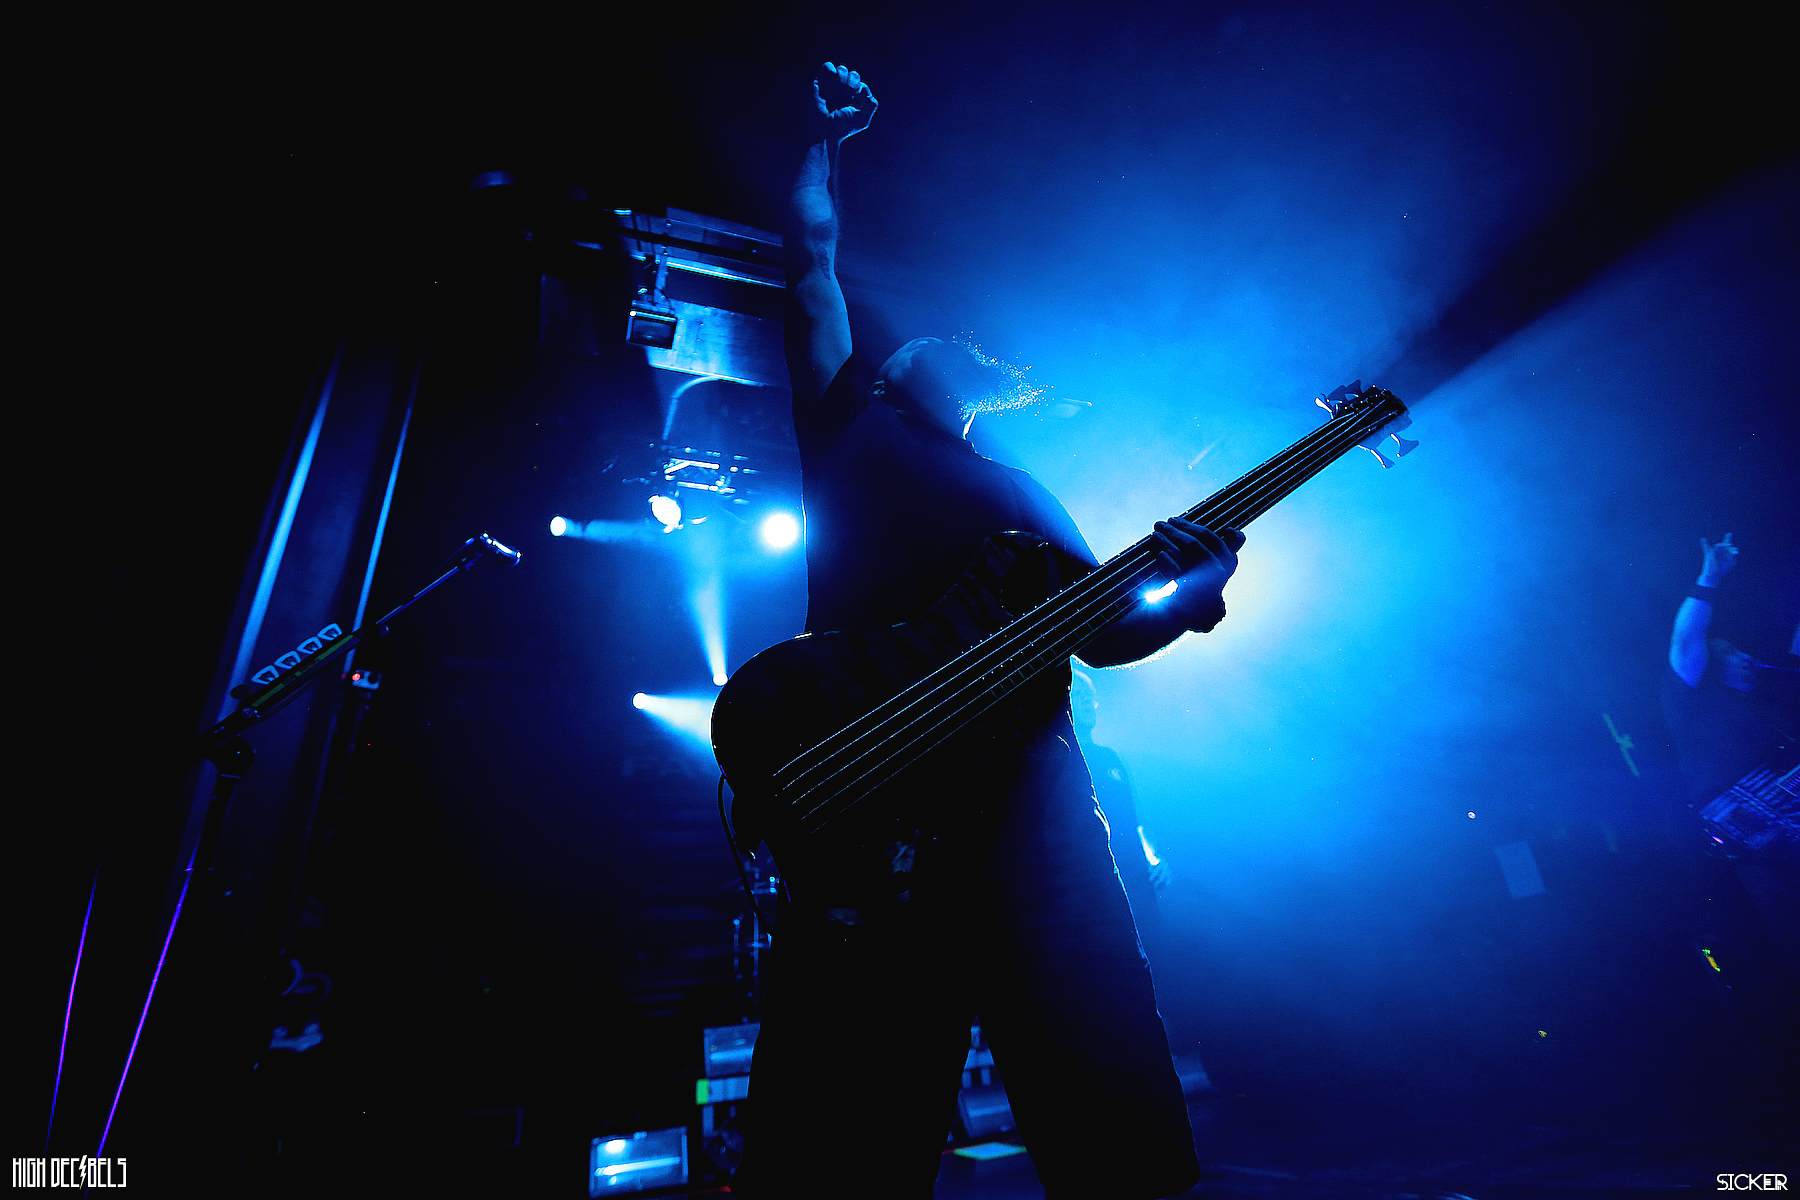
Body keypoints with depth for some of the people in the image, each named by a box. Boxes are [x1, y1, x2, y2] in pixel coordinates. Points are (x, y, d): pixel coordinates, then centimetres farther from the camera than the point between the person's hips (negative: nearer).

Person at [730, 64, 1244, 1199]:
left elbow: (1103, 633, 19)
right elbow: (812, 262, 23)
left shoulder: (1019, 492, 27)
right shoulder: (847, 425, 21)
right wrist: (826, 142, 36)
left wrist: (1196, 587, 1)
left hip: (1025, 786, 3)